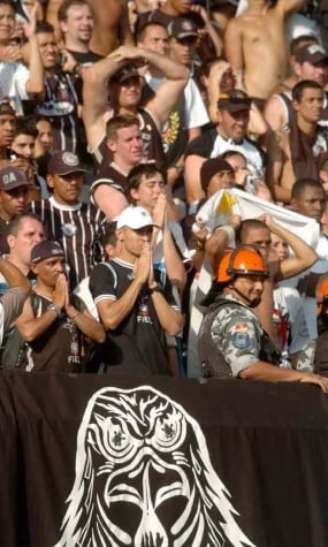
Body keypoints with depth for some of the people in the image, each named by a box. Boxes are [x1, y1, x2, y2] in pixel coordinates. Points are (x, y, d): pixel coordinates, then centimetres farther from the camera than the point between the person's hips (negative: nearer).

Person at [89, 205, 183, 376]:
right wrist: (139, 279, -8)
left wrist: (152, 284, -2)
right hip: (122, 373, -5)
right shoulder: (104, 272, 1)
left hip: (159, 372, 5)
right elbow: (110, 319, -15)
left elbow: (173, 327, 6)